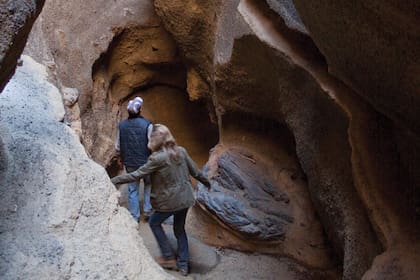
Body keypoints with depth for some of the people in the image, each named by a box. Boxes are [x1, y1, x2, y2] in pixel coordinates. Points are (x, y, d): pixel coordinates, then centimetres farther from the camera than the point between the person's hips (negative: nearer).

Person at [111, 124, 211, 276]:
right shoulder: (181, 151, -3)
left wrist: (115, 180, -11)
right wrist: (206, 182, 25)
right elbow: (195, 171, 7)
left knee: (154, 223, 19)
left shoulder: (158, 158, -21)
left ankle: (169, 258, 18)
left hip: (170, 201, -6)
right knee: (179, 229, 22)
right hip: (185, 198, 6)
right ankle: (183, 265, 24)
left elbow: (136, 175, -18)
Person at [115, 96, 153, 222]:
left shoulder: (122, 125, -5)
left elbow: (117, 147, -1)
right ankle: (147, 210, 20)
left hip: (129, 163, 2)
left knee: (132, 189, 13)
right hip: (145, 162, -2)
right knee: (148, 185, 23)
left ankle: (134, 217, 17)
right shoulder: (147, 124, -16)